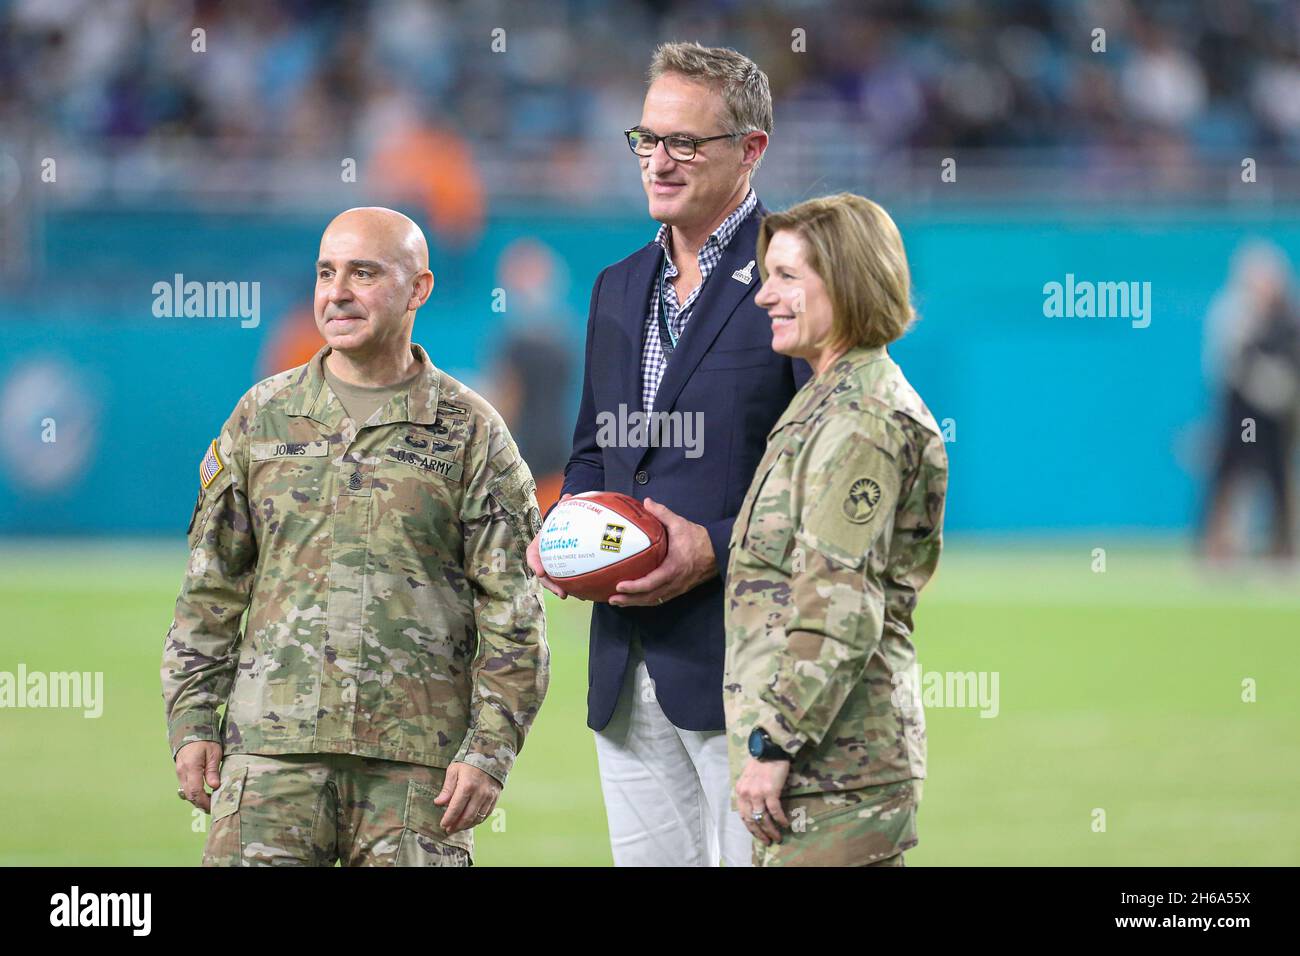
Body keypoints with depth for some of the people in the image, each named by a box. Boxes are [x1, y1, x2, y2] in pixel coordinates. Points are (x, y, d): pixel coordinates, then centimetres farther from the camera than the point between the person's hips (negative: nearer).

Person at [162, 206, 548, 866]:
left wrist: (490, 750, -5)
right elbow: (211, 585, 15)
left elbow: (513, 610, 2)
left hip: (418, 759, -1)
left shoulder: (470, 432, 5)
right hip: (274, 741, 1)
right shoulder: (262, 415, 12)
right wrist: (192, 722, 7)